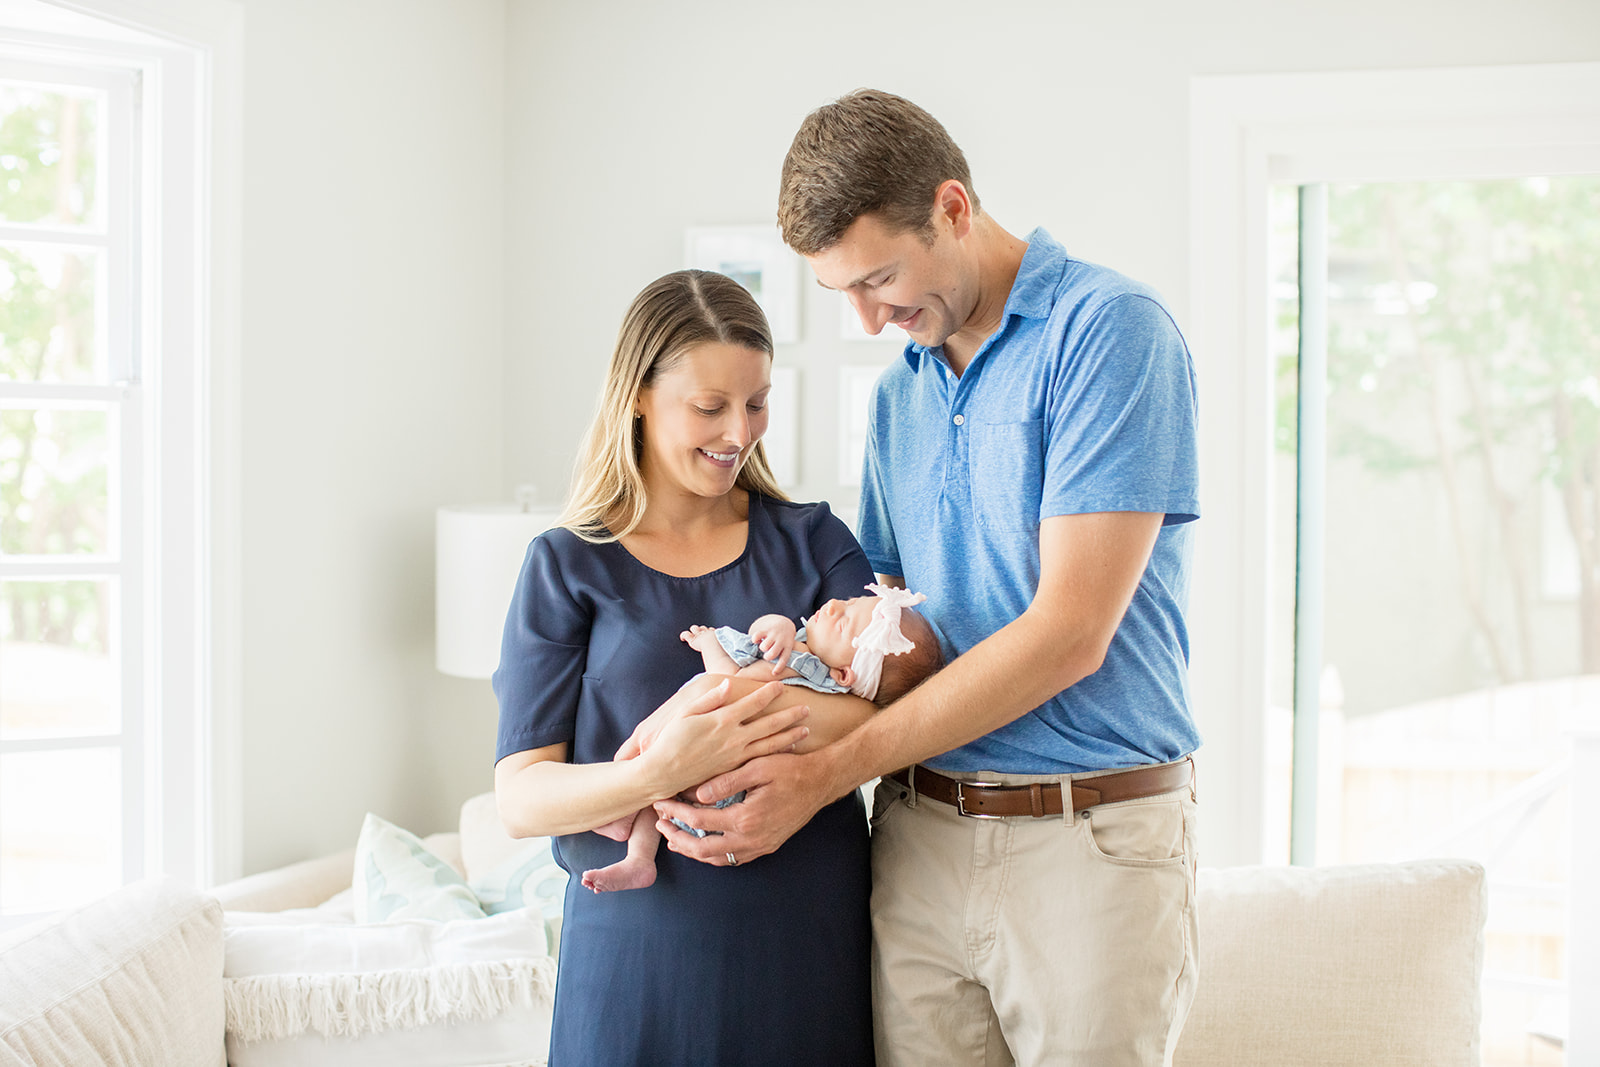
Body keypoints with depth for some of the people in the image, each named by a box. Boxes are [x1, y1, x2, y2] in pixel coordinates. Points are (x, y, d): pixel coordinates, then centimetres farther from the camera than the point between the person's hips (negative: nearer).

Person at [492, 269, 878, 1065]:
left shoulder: (810, 541, 9)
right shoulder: (568, 568, 3)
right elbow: (520, 797, -7)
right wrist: (656, 775, -25)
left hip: (812, 939, 2)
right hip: (641, 939, -2)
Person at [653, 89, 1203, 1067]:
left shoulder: (1110, 329, -10)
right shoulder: (900, 389, 15)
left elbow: (1069, 633, -17)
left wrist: (826, 773, -15)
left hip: (1089, 840, -6)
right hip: (918, 837, 6)